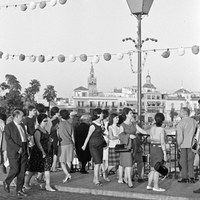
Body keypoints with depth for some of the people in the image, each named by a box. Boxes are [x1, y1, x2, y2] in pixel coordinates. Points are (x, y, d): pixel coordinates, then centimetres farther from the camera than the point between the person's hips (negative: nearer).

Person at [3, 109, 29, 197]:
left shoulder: (22, 125, 18)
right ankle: (6, 182, 18)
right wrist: (18, 148, -18)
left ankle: (19, 190, 9)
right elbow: (8, 139, -13)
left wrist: (26, 150, 11)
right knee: (15, 170, -9)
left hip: (23, 152, 6)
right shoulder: (8, 126, -4)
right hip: (14, 152, -6)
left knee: (22, 172, 3)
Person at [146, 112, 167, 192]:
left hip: (152, 148, 7)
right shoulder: (162, 129, -14)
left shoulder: (152, 128, 6)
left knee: (153, 169, 13)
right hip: (160, 149, -7)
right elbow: (162, 142, -17)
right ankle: (156, 187, 2)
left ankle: (149, 185, 14)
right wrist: (165, 154, -13)